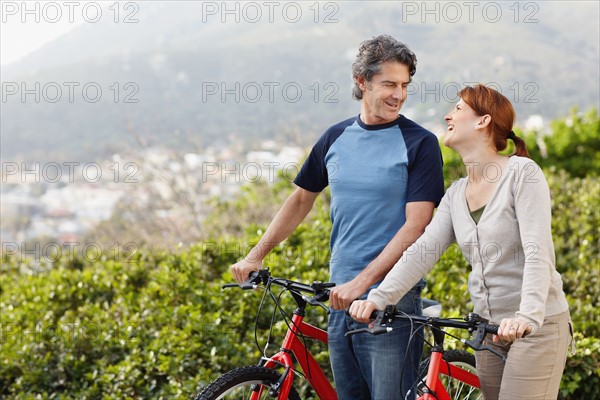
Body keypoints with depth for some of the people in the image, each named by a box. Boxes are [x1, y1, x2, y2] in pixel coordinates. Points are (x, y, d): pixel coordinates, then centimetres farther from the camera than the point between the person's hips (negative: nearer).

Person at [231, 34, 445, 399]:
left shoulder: (420, 143, -6)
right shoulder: (337, 137, 9)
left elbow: (415, 226, -13)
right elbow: (302, 199, 20)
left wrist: (362, 282, -20)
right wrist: (256, 256, 12)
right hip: (340, 298, 5)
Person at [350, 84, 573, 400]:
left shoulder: (522, 172, -10)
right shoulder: (456, 194, 10)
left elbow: (538, 252, -20)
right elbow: (421, 251, -2)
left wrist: (527, 317, -34)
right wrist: (378, 298, -18)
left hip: (537, 326, -6)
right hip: (489, 328, 6)